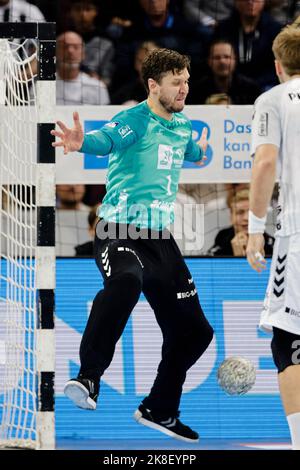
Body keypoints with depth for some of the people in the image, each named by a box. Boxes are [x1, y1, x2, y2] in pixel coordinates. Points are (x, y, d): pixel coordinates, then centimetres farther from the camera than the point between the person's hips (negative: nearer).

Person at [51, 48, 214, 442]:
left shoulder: (183, 126, 13)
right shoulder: (135, 120, -10)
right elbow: (107, 139, -36)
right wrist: (82, 143, -53)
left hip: (161, 239, 8)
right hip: (119, 232, -8)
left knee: (194, 331, 10)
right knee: (126, 280, -42)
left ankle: (159, 411, 29)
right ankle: (88, 378, -40)